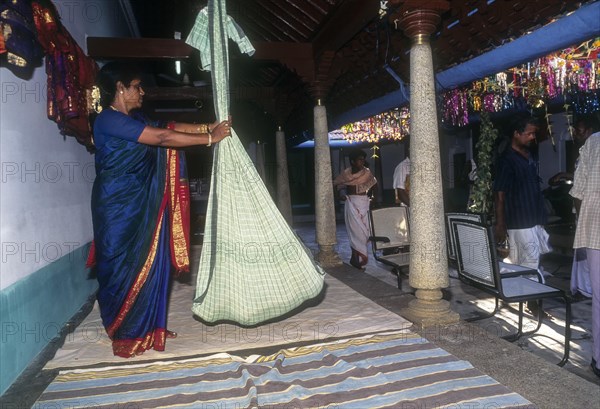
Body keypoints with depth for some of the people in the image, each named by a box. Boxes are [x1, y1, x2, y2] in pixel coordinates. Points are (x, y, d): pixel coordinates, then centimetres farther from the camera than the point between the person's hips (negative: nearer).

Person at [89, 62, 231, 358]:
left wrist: (207, 127, 1)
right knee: (125, 268, 0)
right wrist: (210, 138, -18)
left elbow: (168, 127, 10)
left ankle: (148, 328, 25)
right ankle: (127, 336, 16)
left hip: (141, 205, 9)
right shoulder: (109, 120, -16)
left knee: (148, 264, 12)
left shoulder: (132, 122, 15)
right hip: (118, 206, -9)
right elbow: (163, 137, -22)